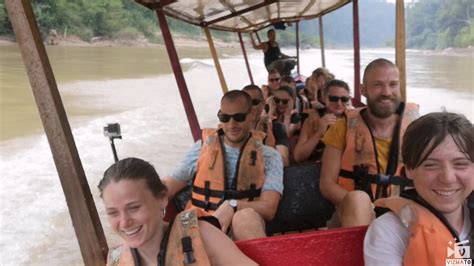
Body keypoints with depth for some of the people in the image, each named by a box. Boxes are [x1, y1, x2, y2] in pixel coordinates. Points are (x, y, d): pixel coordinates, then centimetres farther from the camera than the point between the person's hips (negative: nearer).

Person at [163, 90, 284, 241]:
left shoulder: (269, 156, 6)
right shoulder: (202, 147, 13)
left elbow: (268, 208, -6)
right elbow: (170, 186, 9)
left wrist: (232, 205, -24)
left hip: (245, 227, -3)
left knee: (245, 217, -38)